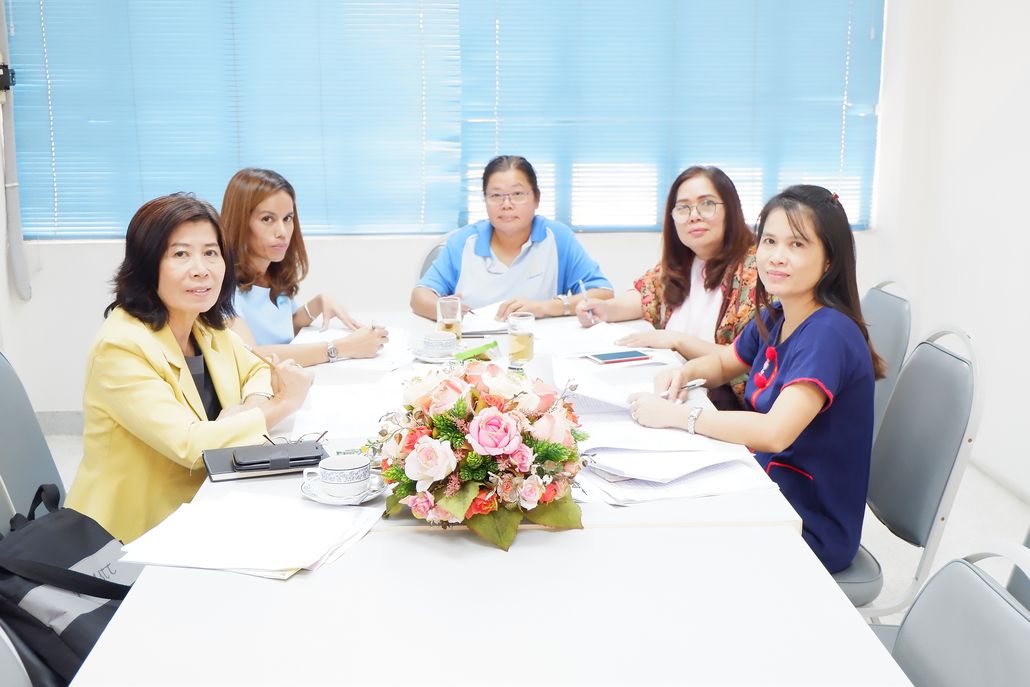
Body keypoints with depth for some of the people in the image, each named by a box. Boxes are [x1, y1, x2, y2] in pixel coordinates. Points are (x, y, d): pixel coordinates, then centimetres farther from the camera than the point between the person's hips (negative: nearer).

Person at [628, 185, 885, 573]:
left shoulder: (829, 334, -24)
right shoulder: (771, 320, 1)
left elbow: (775, 432, -35)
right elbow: (724, 363, 20)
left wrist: (674, 415, -28)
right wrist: (684, 372, -3)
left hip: (812, 527, -7)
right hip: (768, 488, 7)